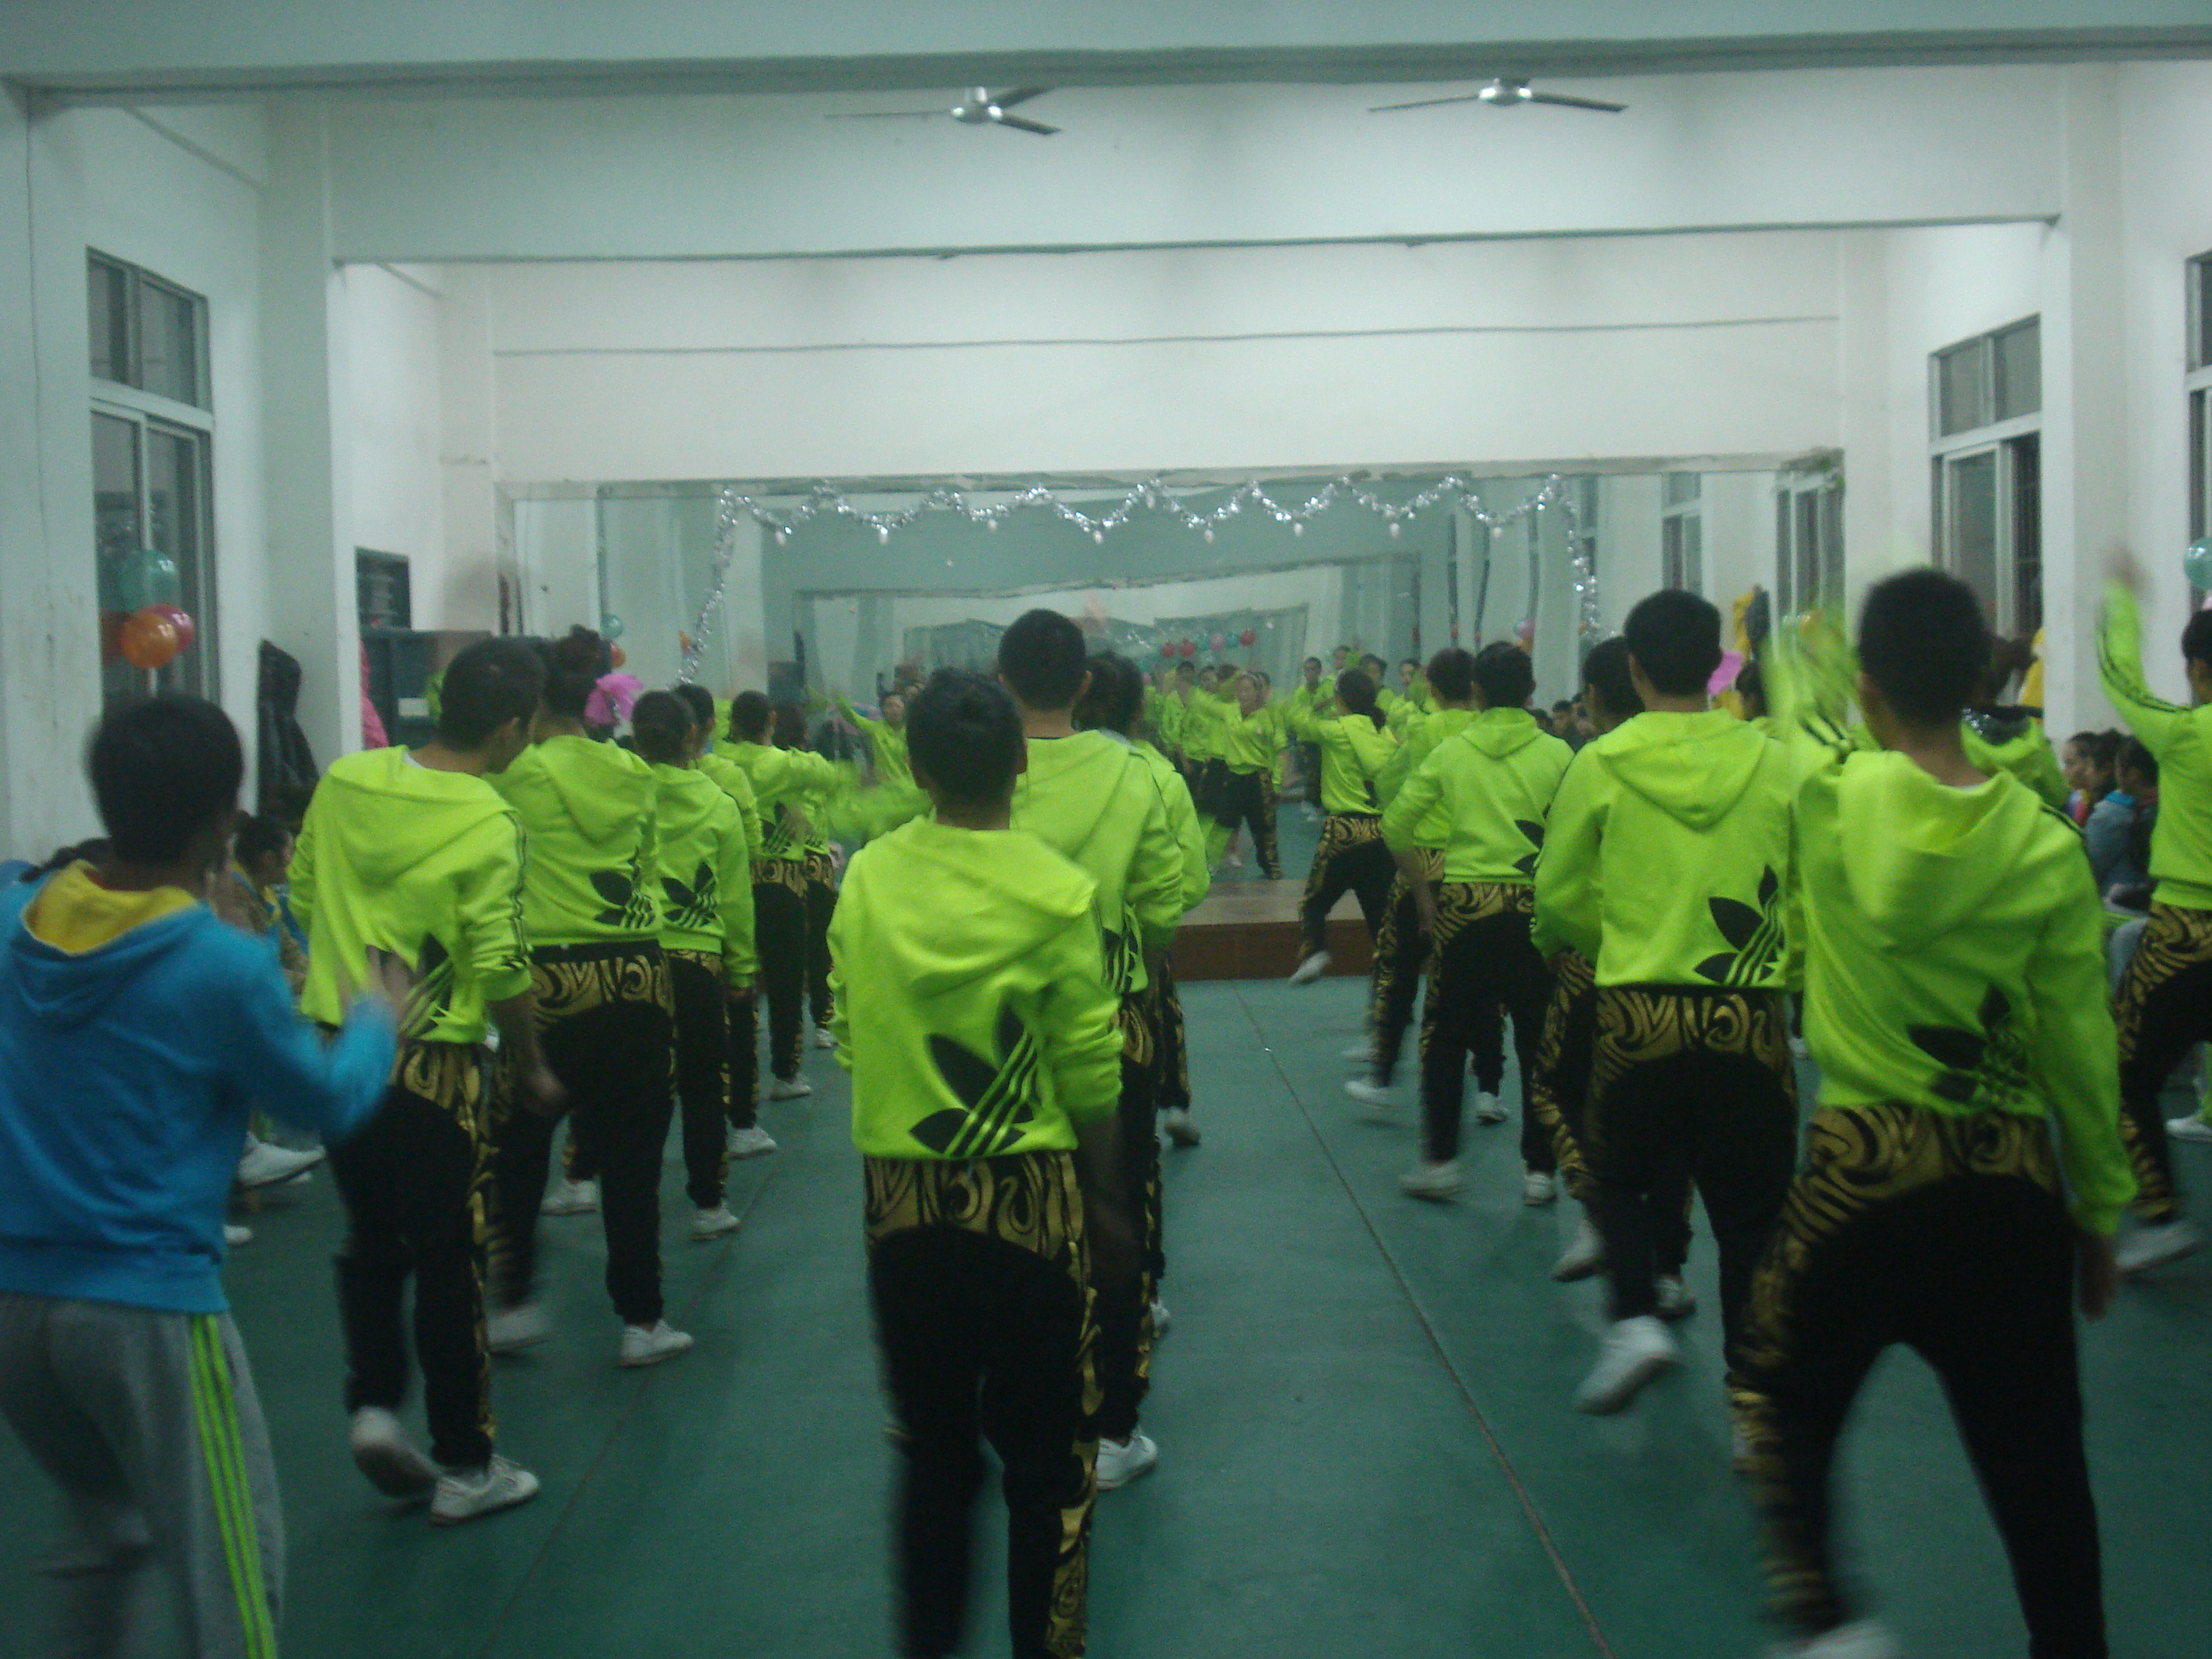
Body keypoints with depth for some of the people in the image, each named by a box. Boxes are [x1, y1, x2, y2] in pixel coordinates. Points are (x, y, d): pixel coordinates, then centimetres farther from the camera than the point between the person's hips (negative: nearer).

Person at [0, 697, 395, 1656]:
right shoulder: (225, 970, -15)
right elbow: (333, 1103, -2)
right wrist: (375, 1022, 17)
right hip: (148, 1303, -6)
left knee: (106, 1536, 25)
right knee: (228, 1577, 3)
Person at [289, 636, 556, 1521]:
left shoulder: (344, 781, 1)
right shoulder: (487, 825, -17)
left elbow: (303, 900, 11)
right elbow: (502, 969, -16)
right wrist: (530, 1069, -2)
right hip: (434, 1066, -5)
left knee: (371, 1242, 23)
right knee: (450, 1262, 6)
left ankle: (373, 1406, 13)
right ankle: (465, 1466, 16)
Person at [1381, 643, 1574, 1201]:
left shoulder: (1450, 752, 1)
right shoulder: (1557, 755, -3)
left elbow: (1396, 826, -1)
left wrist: (1423, 893, 8)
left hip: (1463, 904, 0)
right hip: (1534, 907, 0)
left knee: (1445, 1035, 12)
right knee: (1537, 1041, 9)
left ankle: (1441, 1160, 12)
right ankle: (1539, 1170, 12)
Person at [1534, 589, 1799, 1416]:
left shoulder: (1602, 766, -3)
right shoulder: (1774, 764, -1)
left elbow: (1559, 902, 6)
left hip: (1638, 1013, -1)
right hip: (1750, 1016, 1)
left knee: (1624, 1177, 22)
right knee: (1749, 1210, 11)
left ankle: (1636, 1317, 2)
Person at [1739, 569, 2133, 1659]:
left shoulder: (1833, 797, -9)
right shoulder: (2045, 845, -7)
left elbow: (1799, 730, 16)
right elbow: (2081, 1050, -1)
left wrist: (1810, 685, 36)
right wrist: (2099, 1209, 10)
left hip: (1864, 1169, -1)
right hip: (2013, 1181, 2)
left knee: (1787, 1411, 15)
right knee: (2036, 1461, 13)